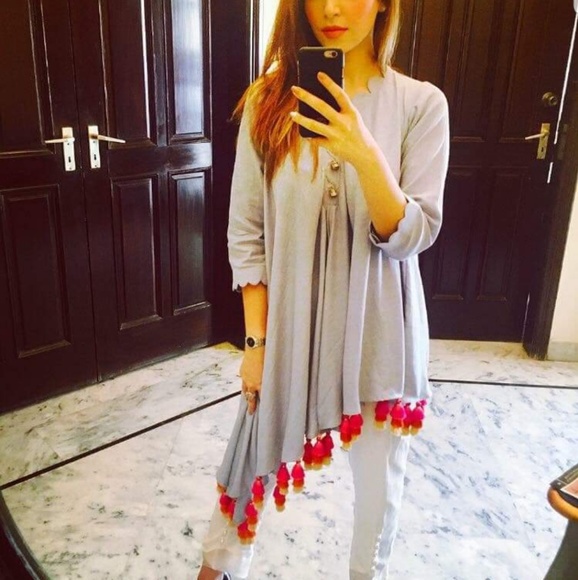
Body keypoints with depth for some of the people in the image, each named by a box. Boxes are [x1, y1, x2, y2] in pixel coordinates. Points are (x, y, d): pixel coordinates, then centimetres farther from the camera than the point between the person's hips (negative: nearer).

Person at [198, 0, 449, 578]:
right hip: (287, 321, 1)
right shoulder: (268, 101, -4)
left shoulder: (420, 104, -8)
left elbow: (412, 237, -12)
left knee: (378, 473, 15)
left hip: (376, 327, 0)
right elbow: (246, 234, -3)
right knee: (257, 451, 17)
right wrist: (257, 339, -5)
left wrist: (366, 156, -29)